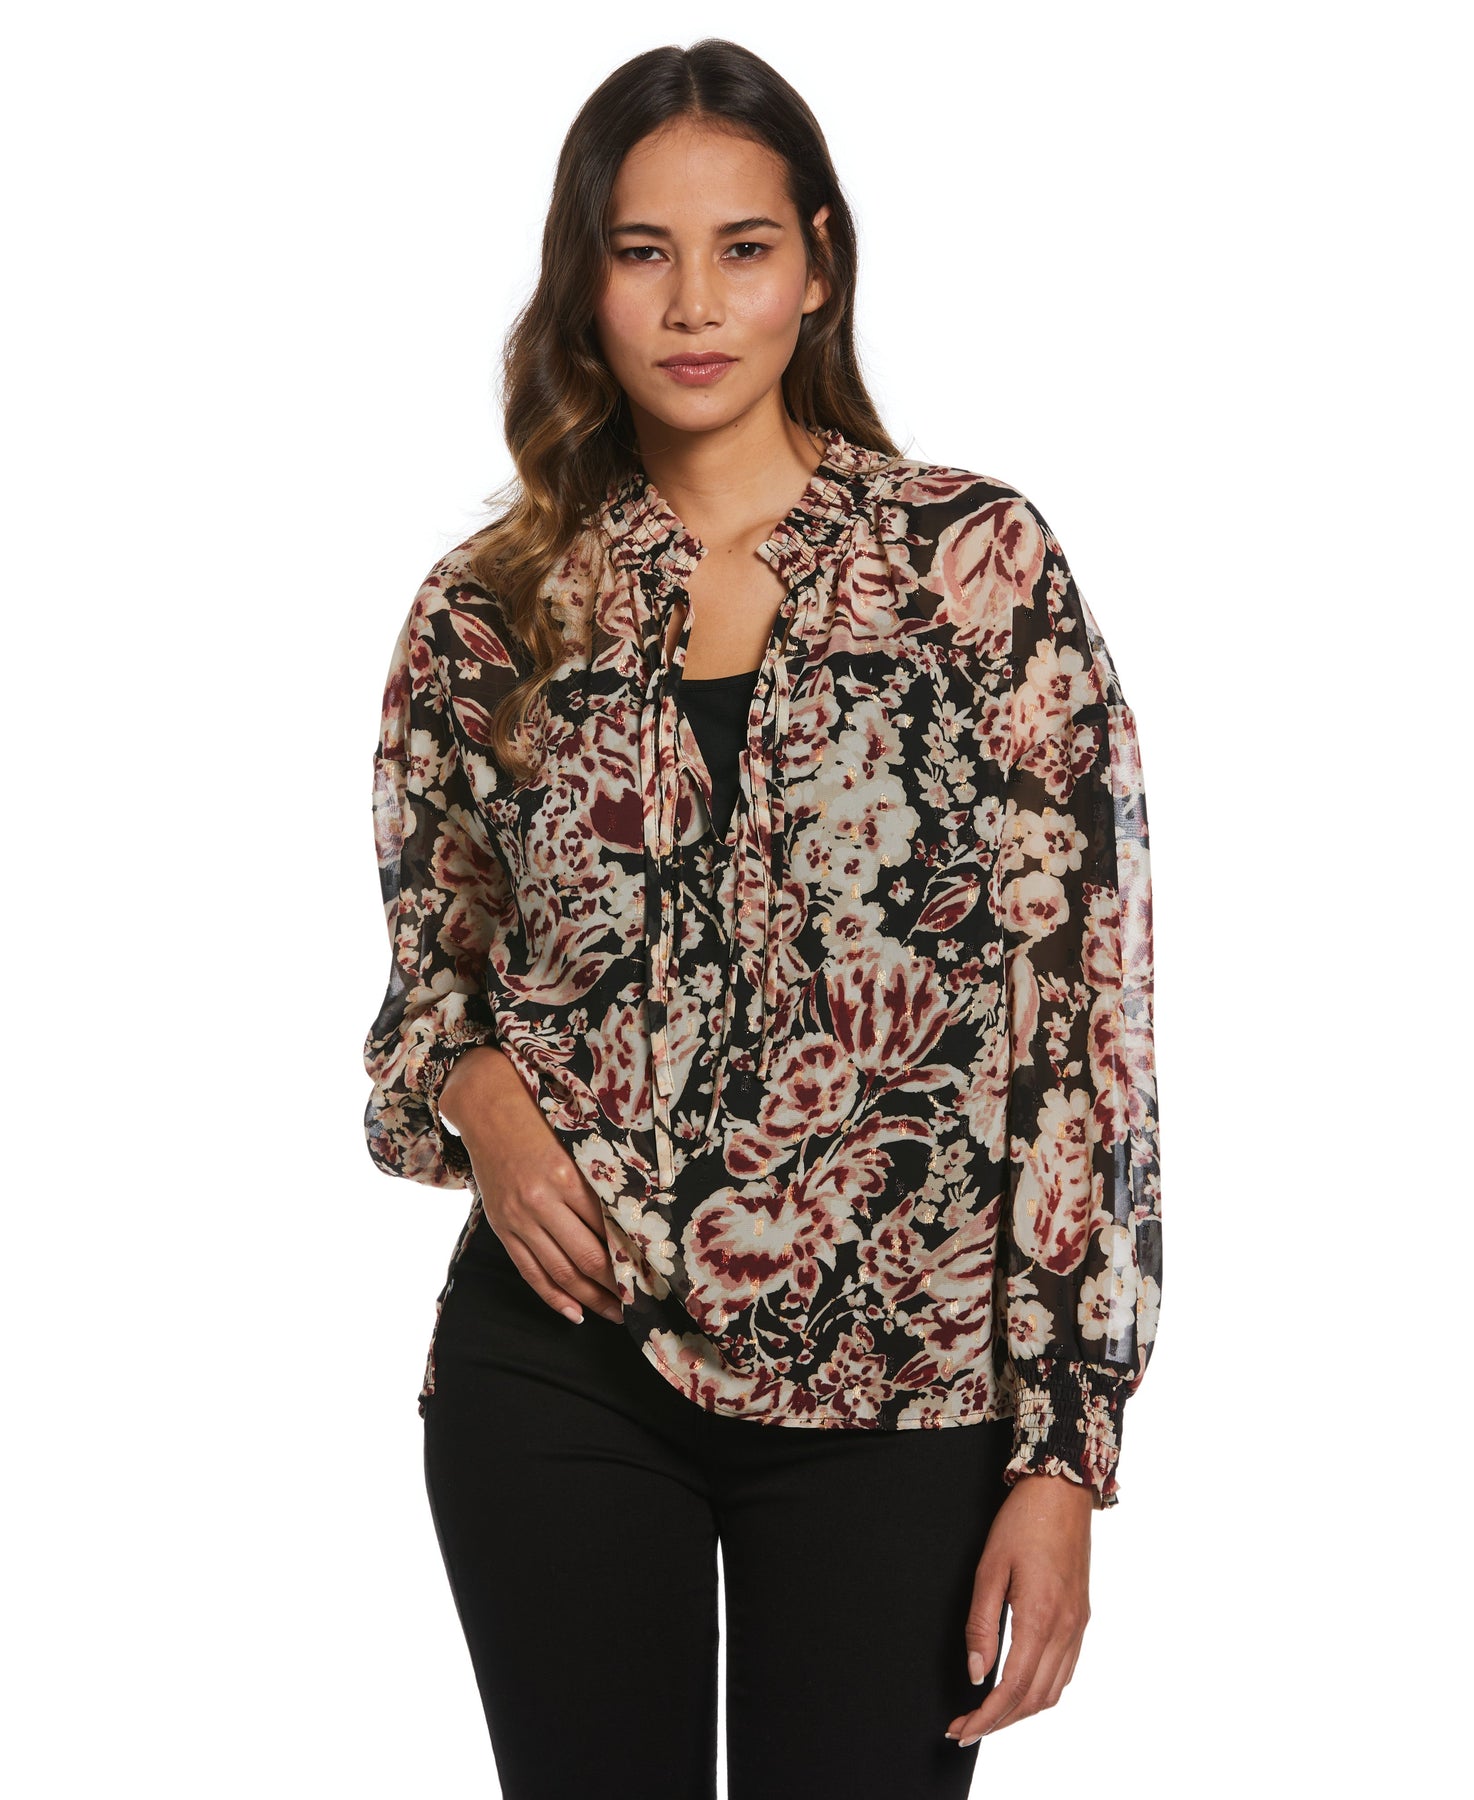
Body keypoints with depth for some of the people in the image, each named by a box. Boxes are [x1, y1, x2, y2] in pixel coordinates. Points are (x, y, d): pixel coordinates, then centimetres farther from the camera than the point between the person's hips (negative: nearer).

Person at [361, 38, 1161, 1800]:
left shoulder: (980, 560, -4)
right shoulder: (490, 609, 3)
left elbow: (1083, 1006, -6)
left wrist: (1064, 1451, -10)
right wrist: (470, 1093, -7)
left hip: (894, 1395, -2)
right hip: (559, 1370, 2)